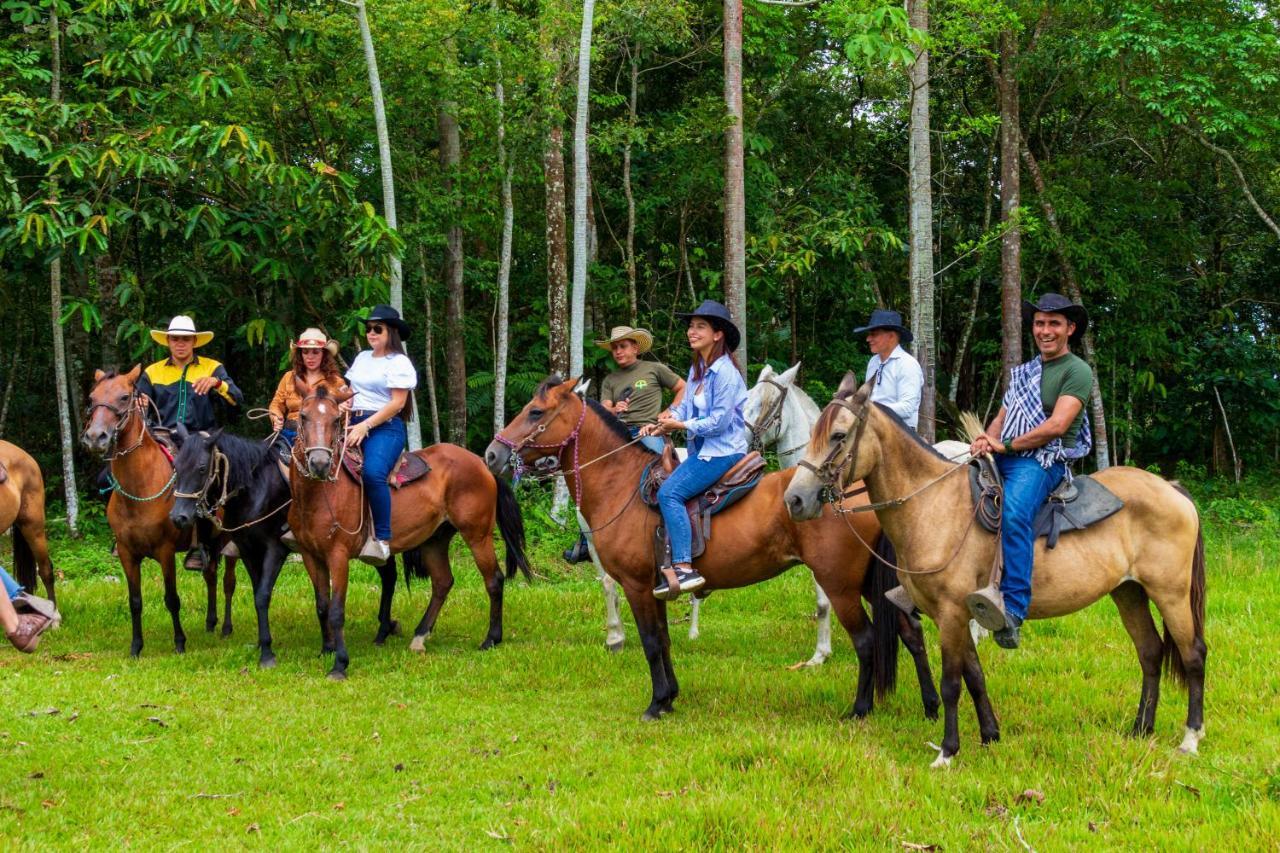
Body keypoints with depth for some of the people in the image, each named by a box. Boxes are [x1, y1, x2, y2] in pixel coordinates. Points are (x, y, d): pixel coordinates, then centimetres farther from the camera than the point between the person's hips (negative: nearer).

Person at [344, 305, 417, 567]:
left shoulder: (399, 363, -2)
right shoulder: (363, 358, 22)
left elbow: (397, 403, -10)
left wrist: (366, 426, -17)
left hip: (385, 426, -8)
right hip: (355, 424, 8)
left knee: (373, 472, -33)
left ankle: (382, 540, -32)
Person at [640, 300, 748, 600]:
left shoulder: (725, 372, -15)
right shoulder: (697, 370, 14)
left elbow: (719, 421, -19)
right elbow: (685, 407, 12)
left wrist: (680, 425, -14)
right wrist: (660, 424, -6)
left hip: (723, 451, -10)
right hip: (701, 450, 10)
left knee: (670, 492, -23)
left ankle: (684, 569, -28)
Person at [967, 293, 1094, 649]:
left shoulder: (1077, 371, 0)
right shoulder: (1024, 372, 26)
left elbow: (1056, 426, -12)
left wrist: (1005, 445, -10)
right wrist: (986, 441, -3)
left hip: (1042, 462, -9)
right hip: (1003, 460, 9)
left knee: (1014, 513, -36)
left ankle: (1013, 611, -49)